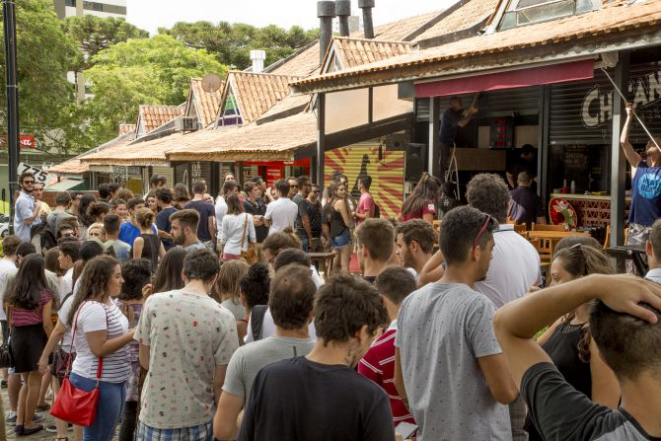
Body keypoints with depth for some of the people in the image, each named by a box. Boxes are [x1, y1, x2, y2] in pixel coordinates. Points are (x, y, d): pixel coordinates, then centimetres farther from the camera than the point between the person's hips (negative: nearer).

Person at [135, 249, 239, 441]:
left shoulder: (154, 302, -7)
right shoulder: (223, 316, -12)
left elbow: (144, 361, 3)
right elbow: (220, 381, -8)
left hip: (155, 415, 1)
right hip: (198, 420, -1)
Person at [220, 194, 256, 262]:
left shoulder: (226, 218, -5)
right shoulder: (248, 217, -4)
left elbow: (223, 239, 0)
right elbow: (253, 238, 0)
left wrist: (222, 251, 17)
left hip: (229, 252, 0)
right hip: (243, 252, 0)